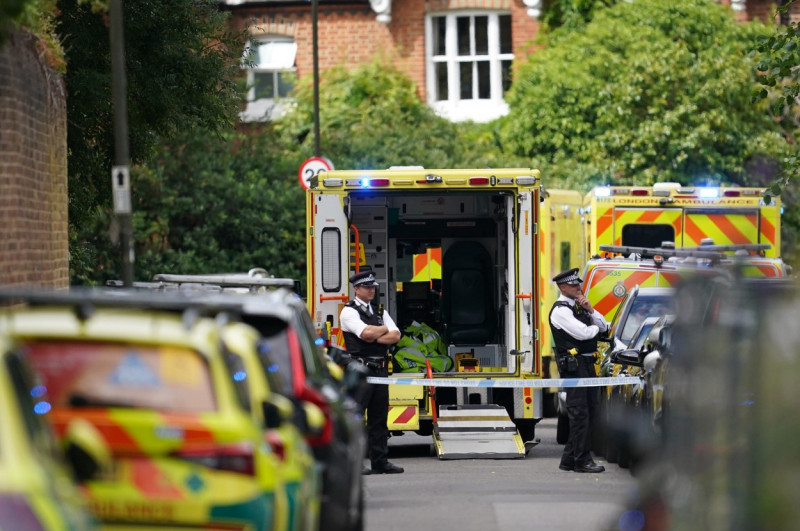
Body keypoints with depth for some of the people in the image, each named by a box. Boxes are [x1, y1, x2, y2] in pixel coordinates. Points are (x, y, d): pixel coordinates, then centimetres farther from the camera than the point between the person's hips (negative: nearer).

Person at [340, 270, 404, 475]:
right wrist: (384, 329, 0)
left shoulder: (380, 312, 19)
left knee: (379, 417, 9)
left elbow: (395, 336, 7)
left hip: (380, 370, 7)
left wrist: (374, 338, -8)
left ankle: (380, 461, 13)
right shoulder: (349, 311, -2)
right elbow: (366, 332, -18)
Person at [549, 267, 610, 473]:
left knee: (590, 408, 10)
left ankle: (569, 459, 15)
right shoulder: (560, 311, -11)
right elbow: (582, 333, -20)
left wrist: (590, 310, 0)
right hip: (573, 365, -9)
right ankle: (582, 460, -7)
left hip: (587, 364, 9)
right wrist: (595, 327, 1)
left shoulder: (578, 306, 18)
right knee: (580, 413, -9)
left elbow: (603, 326, 16)